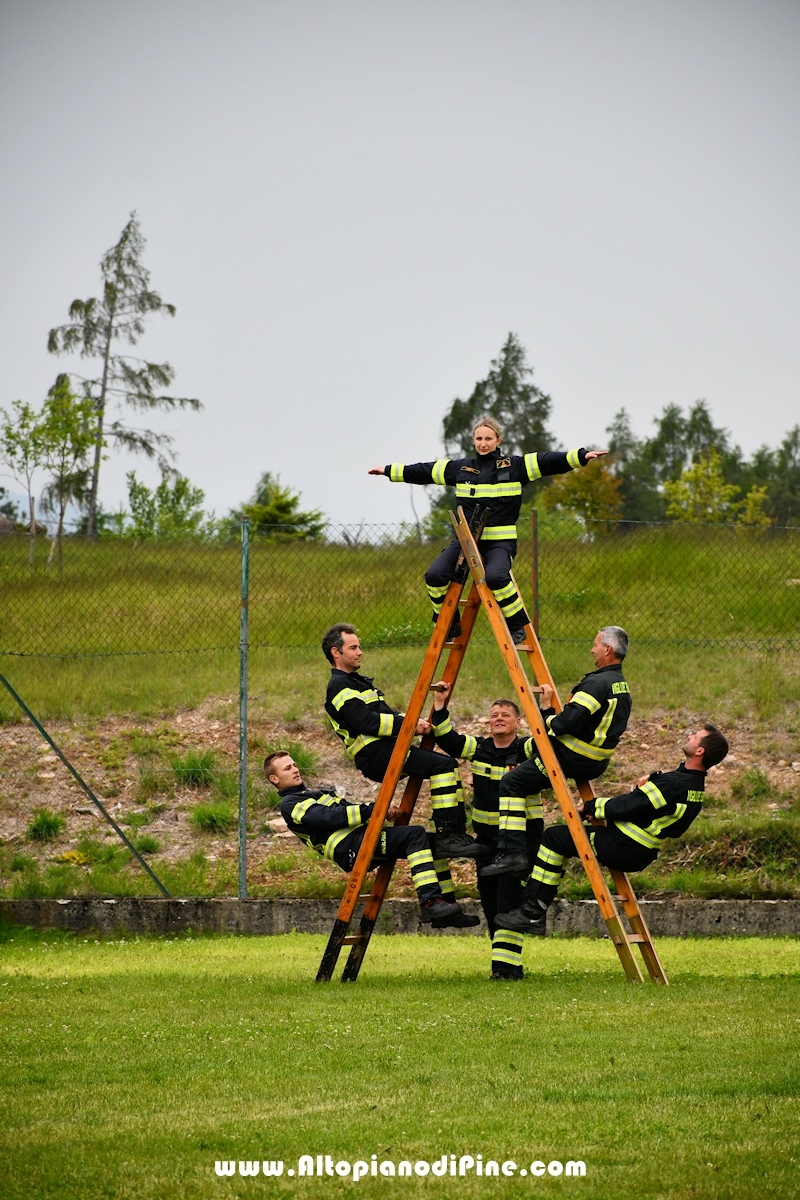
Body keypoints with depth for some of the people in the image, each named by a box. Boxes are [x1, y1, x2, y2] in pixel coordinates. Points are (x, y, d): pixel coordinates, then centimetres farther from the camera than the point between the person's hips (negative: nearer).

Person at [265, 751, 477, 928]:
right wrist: (372, 810, -16)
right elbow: (331, 817, -15)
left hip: (365, 837, 10)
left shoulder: (316, 794, 32)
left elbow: (348, 813, 24)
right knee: (415, 835, -25)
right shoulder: (290, 805, 0)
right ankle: (430, 902, -35)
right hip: (350, 847, -10)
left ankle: (445, 906, -3)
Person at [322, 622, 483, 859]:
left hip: (390, 749, 10)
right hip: (375, 756, -10)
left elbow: (386, 716, 25)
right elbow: (367, 722, -19)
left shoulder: (358, 681, 26)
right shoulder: (339, 687, -7)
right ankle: (446, 837, -27)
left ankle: (457, 833, 1)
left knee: (448, 764, 4)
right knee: (442, 765, -23)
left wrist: (415, 722, 6)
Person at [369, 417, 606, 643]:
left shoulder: (514, 466, 3)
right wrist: (389, 470, 22)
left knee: (495, 576, -34)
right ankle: (449, 625, 4)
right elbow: (424, 471, 19)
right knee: (435, 575, -17)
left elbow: (548, 461, -6)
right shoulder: (460, 468, 12)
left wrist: (583, 456, -18)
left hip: (500, 541, -4)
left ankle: (518, 626, -13)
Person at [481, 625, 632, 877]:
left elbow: (566, 723, -29)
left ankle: (511, 853, -13)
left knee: (511, 784, -4)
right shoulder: (622, 686, 11)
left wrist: (547, 712, -8)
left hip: (571, 759, -10)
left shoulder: (597, 684, -21)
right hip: (596, 763, 10)